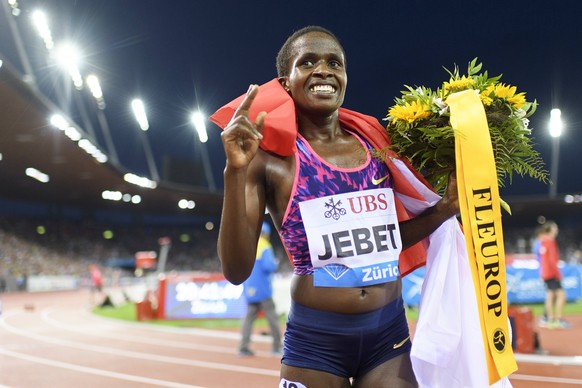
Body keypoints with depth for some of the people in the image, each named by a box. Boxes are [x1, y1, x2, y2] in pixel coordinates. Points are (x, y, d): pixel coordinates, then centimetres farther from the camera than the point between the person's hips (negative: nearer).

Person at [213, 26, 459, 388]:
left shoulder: (375, 142, 3)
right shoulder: (272, 156, -8)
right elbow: (237, 271, -14)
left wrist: (446, 208, 1)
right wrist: (235, 171, -21)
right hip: (315, 340, -3)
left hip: (389, 331, 4)